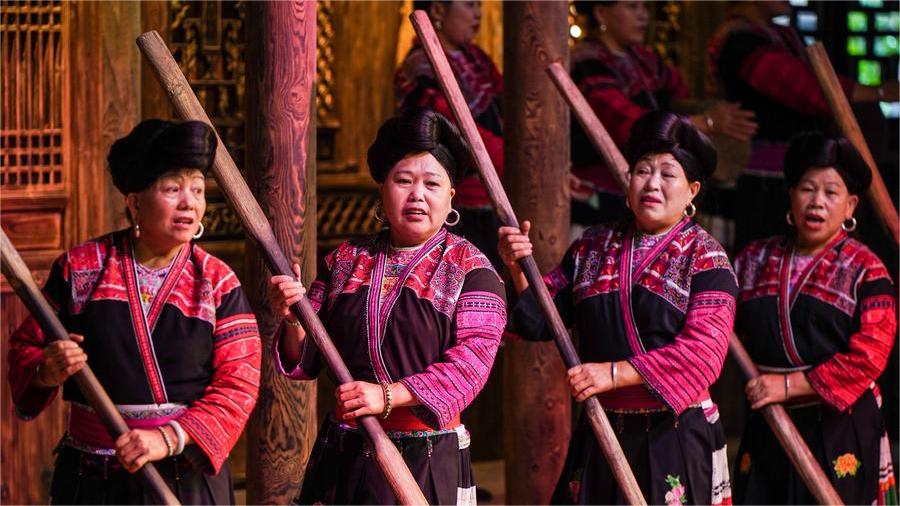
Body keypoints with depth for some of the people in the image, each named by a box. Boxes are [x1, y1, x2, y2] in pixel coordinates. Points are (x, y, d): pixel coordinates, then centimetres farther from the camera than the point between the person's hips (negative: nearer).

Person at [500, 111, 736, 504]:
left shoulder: (704, 257, -3)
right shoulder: (592, 248, 12)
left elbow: (703, 350, -15)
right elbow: (539, 320, 10)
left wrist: (616, 373, -21)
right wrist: (518, 270, -9)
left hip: (675, 438, -4)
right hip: (600, 436, 4)